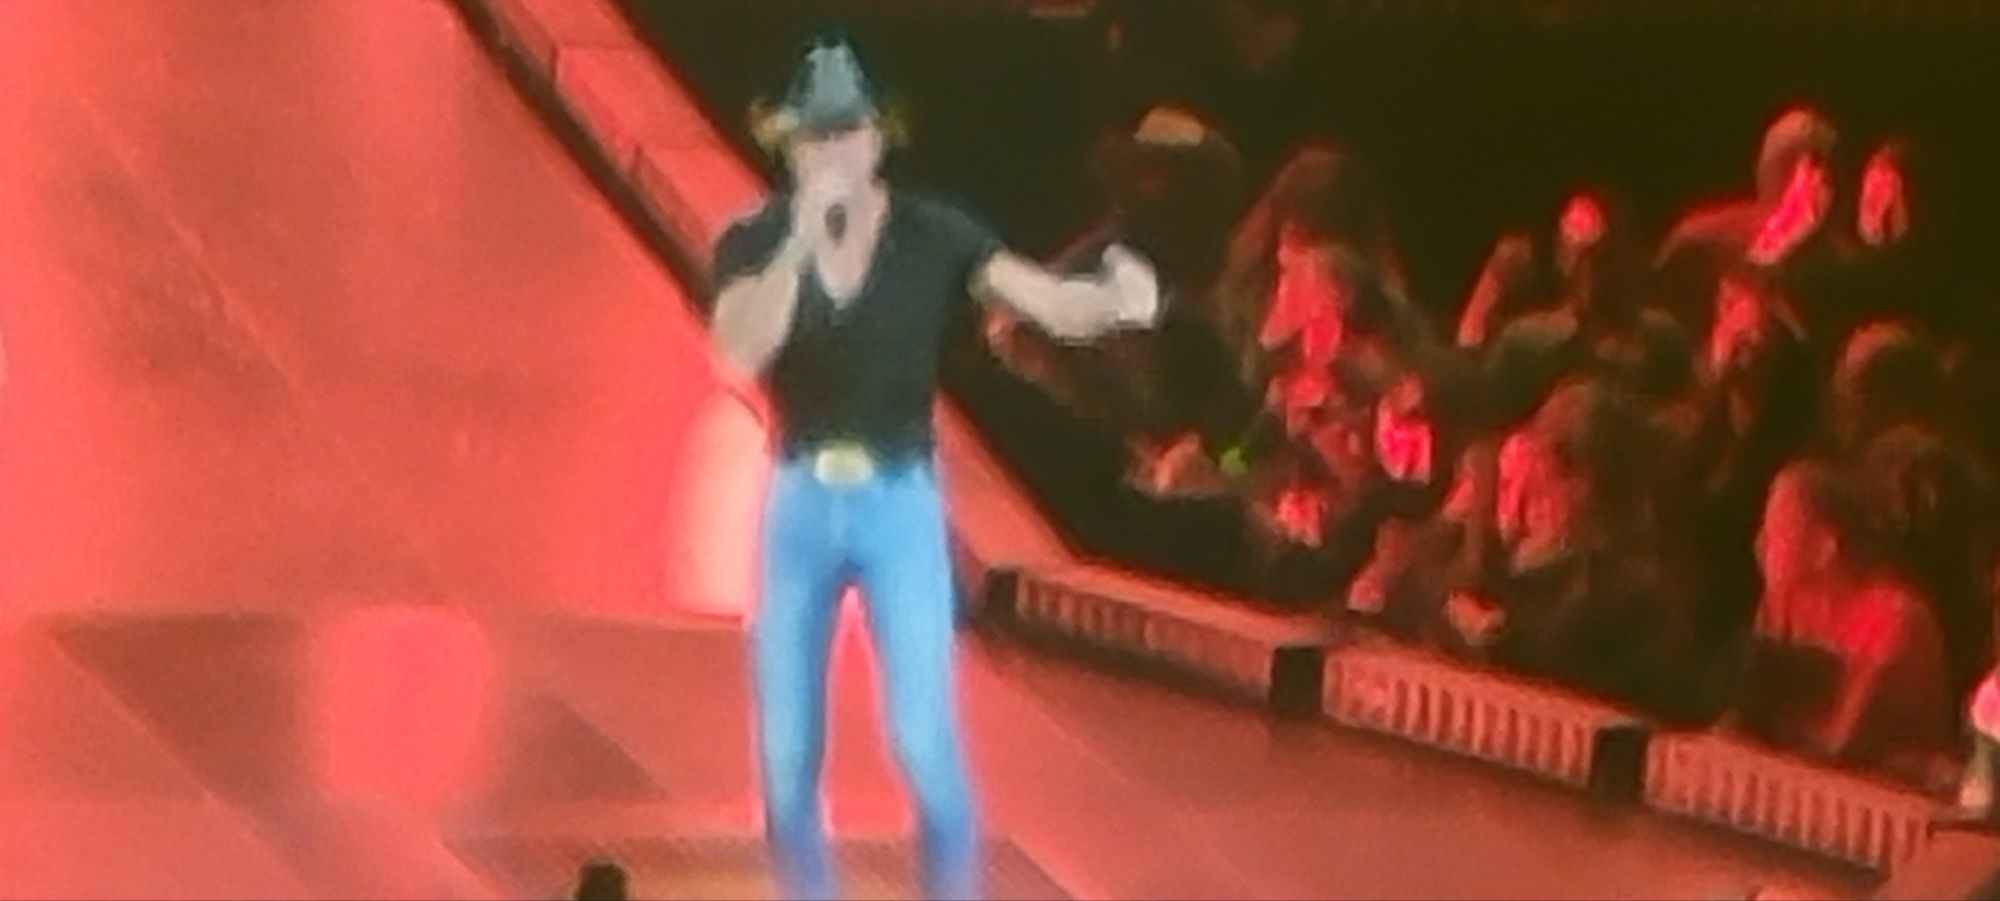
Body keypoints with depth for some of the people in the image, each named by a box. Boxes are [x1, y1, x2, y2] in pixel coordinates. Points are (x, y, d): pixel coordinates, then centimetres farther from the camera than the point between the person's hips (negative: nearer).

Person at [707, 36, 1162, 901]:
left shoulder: (936, 236, -9)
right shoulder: (752, 242, -7)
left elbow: (1053, 304, -20)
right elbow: (741, 352, -26)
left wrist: (1117, 298, -43)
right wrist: (802, 240, -37)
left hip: (900, 504, -2)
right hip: (800, 505, 2)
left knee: (923, 740, -11)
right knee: (786, 750, 6)